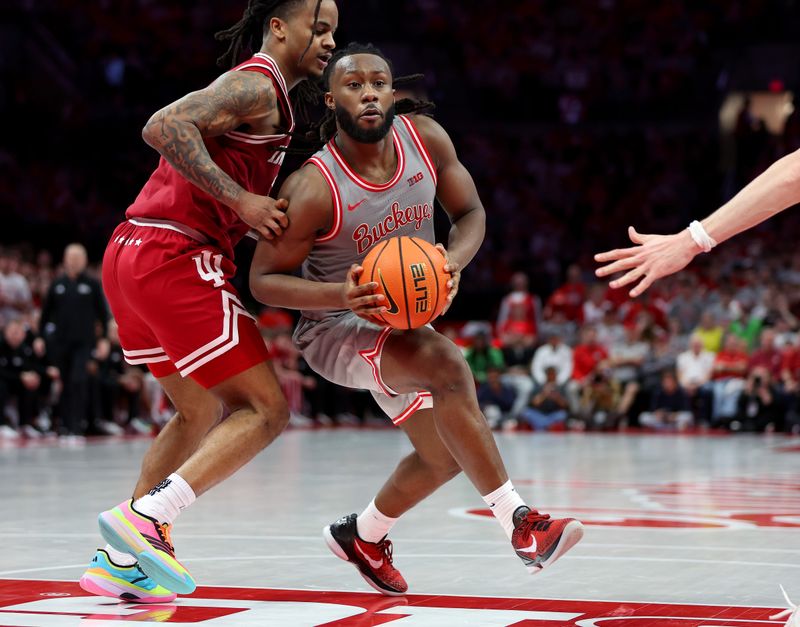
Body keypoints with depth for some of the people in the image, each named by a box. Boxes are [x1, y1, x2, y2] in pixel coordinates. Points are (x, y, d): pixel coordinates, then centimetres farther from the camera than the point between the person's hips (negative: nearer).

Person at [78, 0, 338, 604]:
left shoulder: (254, 92, 25)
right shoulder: (258, 85, -7)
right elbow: (163, 127, -22)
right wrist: (240, 200, -20)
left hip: (131, 256, 10)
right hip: (172, 259, -10)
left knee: (202, 412, 21)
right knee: (267, 408, -7)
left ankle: (119, 560, 17)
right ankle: (145, 519, -16)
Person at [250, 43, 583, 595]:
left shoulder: (426, 138, -12)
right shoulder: (314, 188, -26)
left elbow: (471, 212, 1)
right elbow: (264, 279, -18)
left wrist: (453, 261, -22)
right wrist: (342, 295, -35)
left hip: (403, 322, 7)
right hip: (337, 328, -7)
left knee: (445, 455, 12)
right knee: (446, 363, -34)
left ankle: (362, 535, 40)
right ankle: (520, 523, -30)